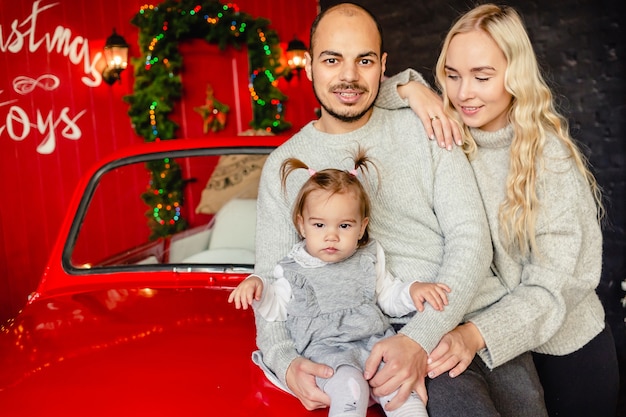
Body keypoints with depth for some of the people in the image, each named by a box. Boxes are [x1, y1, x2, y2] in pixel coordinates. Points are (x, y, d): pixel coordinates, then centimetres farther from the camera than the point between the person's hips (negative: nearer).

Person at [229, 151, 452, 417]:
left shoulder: (369, 259, 11)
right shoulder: (293, 270, 6)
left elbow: (388, 298, 19)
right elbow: (277, 309, 14)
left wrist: (413, 290, 0)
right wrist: (256, 286, -4)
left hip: (375, 341, 3)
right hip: (325, 348, -2)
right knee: (349, 386, -31)